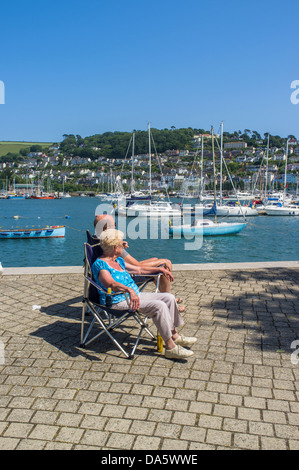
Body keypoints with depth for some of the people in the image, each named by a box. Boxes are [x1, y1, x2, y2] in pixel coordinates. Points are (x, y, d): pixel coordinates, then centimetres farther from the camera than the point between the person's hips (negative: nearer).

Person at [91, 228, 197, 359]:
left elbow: (138, 269, 28)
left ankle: (174, 335, 12)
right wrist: (129, 290, -51)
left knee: (169, 298, 2)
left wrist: (160, 269, 31)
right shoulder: (100, 264, -16)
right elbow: (110, 284, -35)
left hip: (134, 295, 10)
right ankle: (170, 347, -17)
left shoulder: (119, 260, 14)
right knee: (159, 306, -25)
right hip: (119, 302, -10)